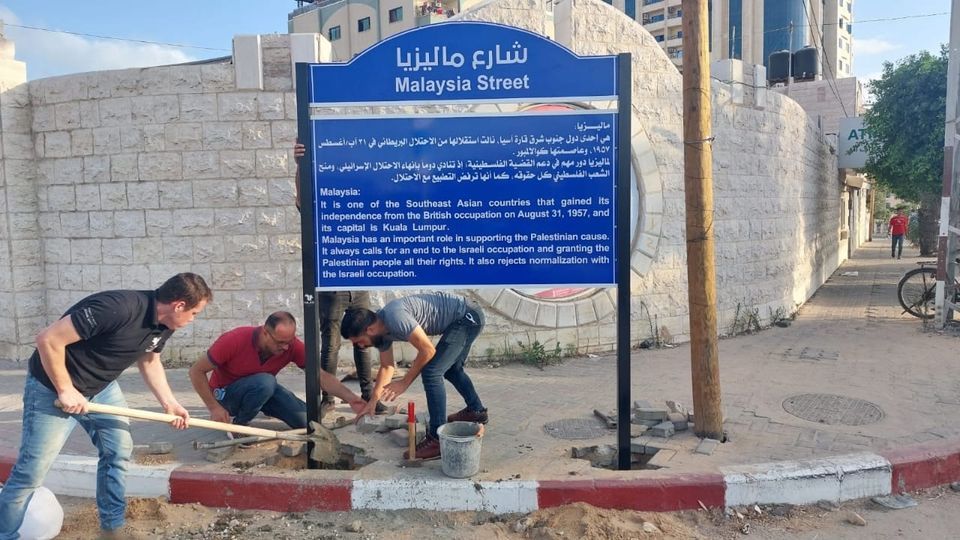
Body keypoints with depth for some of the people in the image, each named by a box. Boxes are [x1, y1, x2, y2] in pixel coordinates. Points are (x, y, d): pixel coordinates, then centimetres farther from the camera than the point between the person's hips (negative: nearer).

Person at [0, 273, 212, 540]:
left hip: (101, 387, 8)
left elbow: (149, 361, 11)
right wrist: (65, 390, -22)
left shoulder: (163, 325, -7)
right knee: (31, 470, -2)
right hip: (53, 388, -7)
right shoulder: (117, 308, -35)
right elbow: (48, 340, -30)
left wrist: (170, 403, 0)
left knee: (118, 452, 4)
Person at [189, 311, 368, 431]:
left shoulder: (291, 345, -22)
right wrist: (214, 408, -26)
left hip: (262, 389, 4)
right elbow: (196, 371, -21)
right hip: (225, 394, -4)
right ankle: (237, 424, -11)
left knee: (306, 421, -12)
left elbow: (321, 375, -24)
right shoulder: (235, 340, -32)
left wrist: (351, 398, -38)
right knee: (265, 382, -37)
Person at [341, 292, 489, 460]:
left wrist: (404, 383, -13)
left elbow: (427, 350, -22)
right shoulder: (380, 328, 4)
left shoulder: (395, 318, -27)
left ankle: (438, 440, -11)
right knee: (449, 368, 28)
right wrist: (372, 402, 19)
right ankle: (476, 411, 48)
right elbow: (387, 367, 17)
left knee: (431, 372, -15)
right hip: (464, 318, 10)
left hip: (468, 317, -10)